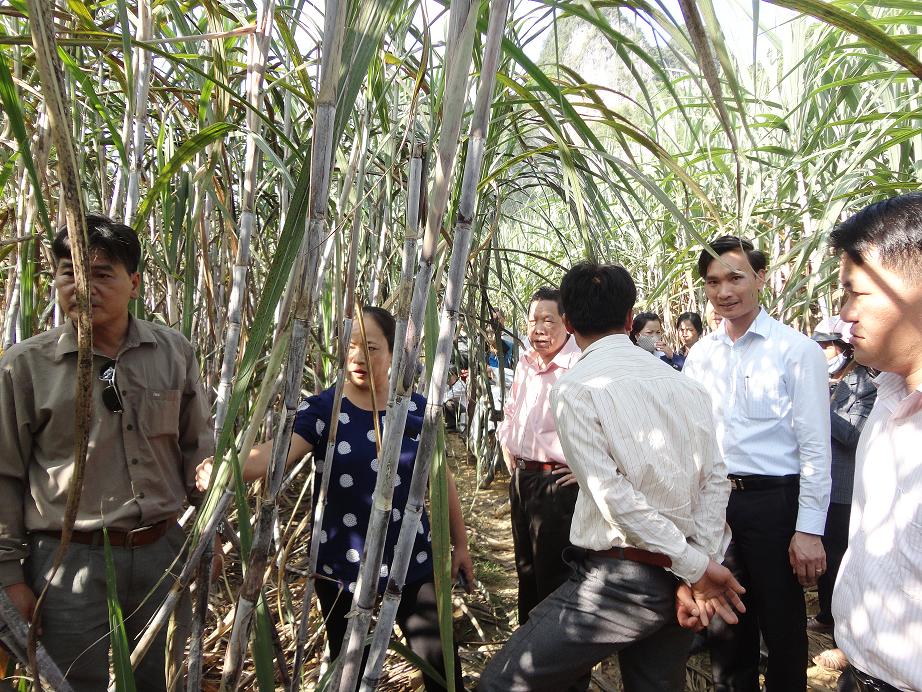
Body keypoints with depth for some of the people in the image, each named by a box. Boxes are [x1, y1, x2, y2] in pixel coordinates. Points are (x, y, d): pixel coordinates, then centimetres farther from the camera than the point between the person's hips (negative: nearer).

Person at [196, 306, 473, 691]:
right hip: (342, 570, -1)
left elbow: (441, 479, 8)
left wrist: (460, 543, 14)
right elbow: (275, 452, -28)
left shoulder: (416, 409, -2)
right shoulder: (322, 410, -10)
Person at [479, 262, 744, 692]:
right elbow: (715, 479, 3)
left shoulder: (575, 388, -11)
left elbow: (613, 494, -18)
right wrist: (701, 561, 0)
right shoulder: (686, 385, 7)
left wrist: (695, 567, -13)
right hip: (676, 577, 7)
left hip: (620, 580, -7)